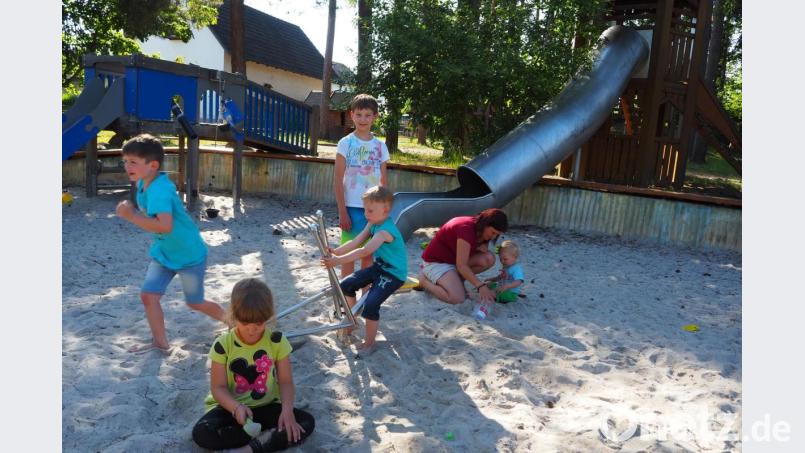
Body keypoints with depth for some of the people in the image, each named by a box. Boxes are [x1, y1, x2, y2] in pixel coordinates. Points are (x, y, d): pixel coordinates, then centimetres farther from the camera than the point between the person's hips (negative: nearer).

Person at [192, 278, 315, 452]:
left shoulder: (276, 340, -9)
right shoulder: (222, 345, -11)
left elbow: (285, 381, -8)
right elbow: (218, 387, -10)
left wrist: (287, 410, -27)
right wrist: (236, 407, -30)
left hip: (266, 406, 1)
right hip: (232, 407, 0)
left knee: (307, 422, -21)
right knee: (201, 433, -31)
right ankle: (271, 434, -22)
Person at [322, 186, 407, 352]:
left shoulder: (386, 230, -29)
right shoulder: (372, 224, 1)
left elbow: (364, 251, -38)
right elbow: (355, 242, -6)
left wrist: (338, 260, -42)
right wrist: (334, 252, -20)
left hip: (394, 273, -10)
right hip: (378, 267, 10)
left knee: (370, 305, -23)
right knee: (346, 285, 7)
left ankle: (369, 343, -2)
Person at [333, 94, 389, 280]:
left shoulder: (380, 146, 6)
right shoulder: (346, 143, -4)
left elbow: (383, 182, 11)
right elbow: (338, 180, -5)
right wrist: (342, 211, -10)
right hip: (352, 207, -3)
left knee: (369, 255, 11)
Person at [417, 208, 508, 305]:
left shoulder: (479, 229, -3)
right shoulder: (466, 229, -30)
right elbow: (461, 266, -32)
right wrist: (481, 286, -34)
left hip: (453, 260, 8)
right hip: (436, 262, -8)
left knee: (489, 259, -13)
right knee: (457, 298, -27)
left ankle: (455, 279, 2)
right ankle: (424, 280, -4)